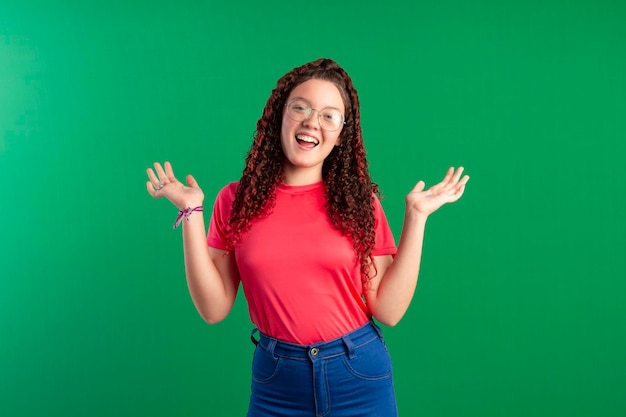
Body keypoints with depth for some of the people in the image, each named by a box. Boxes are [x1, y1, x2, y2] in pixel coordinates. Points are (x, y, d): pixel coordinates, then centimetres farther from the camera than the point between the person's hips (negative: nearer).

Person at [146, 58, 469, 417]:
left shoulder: (359, 202, -4)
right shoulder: (236, 200, -3)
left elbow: (389, 310, -8)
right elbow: (214, 308, -6)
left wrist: (416, 217, -11)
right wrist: (192, 213, -10)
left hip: (359, 376, 0)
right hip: (276, 379, 0)